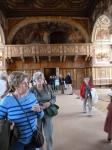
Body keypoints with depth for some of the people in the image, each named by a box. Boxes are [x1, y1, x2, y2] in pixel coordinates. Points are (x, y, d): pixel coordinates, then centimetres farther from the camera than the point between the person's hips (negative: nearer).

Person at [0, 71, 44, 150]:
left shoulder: (31, 95, -5)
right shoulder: (7, 101, -17)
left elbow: (40, 116, 3)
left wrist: (39, 110, -17)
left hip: (32, 138, 4)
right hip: (16, 142, -4)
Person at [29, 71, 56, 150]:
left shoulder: (48, 87, -2)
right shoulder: (32, 90, -9)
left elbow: (54, 98, 3)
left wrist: (49, 103, -18)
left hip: (47, 113, 2)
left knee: (49, 134, 8)